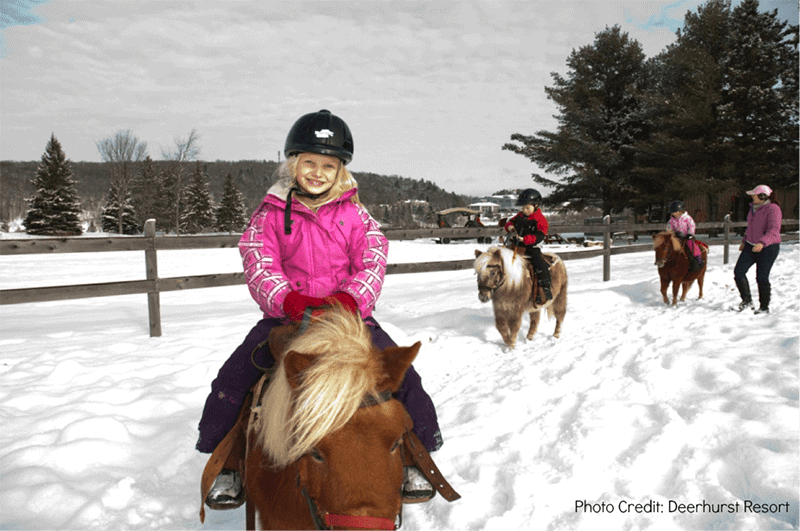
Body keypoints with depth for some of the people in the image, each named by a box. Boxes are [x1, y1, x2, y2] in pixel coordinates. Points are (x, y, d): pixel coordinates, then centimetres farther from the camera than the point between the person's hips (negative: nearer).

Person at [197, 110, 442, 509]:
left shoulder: (355, 215, 4)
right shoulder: (269, 215, 1)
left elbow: (373, 263, -6)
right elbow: (259, 265, -9)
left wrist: (350, 299, -27)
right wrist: (287, 300, -30)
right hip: (284, 316, 0)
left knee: (400, 373, -13)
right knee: (233, 377, -14)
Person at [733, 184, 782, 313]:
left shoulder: (773, 209, -15)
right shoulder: (753, 207, 11)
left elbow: (774, 230, -26)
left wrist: (762, 242, -40)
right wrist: (744, 241, 26)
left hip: (768, 248, -7)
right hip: (751, 246, 8)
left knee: (762, 277, -2)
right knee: (738, 271, -4)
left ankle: (764, 307, 13)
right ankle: (747, 300, 9)